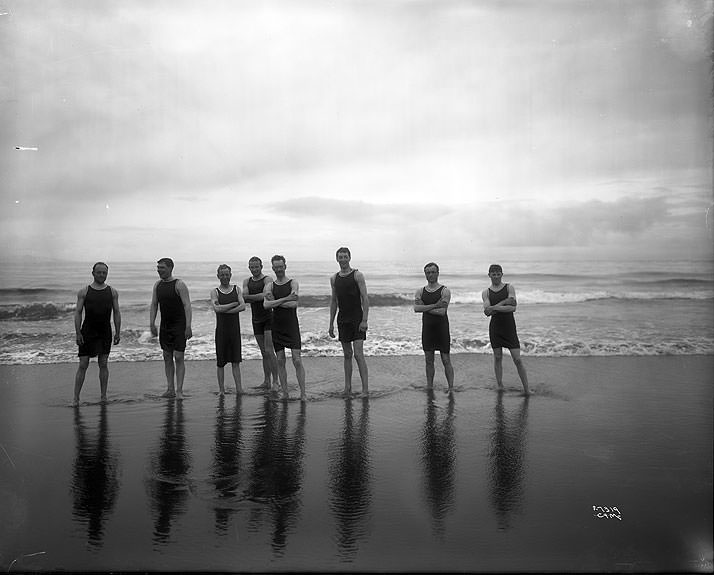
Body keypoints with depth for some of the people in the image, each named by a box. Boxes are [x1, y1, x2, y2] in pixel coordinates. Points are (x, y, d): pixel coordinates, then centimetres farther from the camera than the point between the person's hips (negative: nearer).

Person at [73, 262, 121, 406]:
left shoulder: (112, 292, 6)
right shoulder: (84, 291, 1)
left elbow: (116, 313, 7)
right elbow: (78, 313, 0)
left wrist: (117, 333, 2)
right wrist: (78, 333, -8)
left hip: (105, 333, 2)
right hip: (87, 332, -1)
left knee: (103, 364, 4)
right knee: (83, 365, -3)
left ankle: (103, 396, 12)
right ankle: (76, 398, 2)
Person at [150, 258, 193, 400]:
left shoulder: (179, 284, -11)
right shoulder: (157, 285, 8)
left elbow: (187, 306, -15)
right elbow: (154, 305, 11)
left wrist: (188, 327, -21)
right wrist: (152, 323, 1)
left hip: (179, 326, -6)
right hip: (164, 326, 6)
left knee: (178, 357, -7)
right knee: (167, 357, 8)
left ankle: (179, 390, -3)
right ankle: (170, 389, 14)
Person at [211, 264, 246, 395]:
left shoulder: (236, 289, 8)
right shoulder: (215, 291, 2)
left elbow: (243, 307, -7)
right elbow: (217, 308, -14)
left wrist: (225, 310, -13)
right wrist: (234, 304, -10)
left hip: (235, 329, 1)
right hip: (221, 329, -1)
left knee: (235, 361, 2)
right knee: (220, 362, 4)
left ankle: (239, 388, 3)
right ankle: (221, 389, 13)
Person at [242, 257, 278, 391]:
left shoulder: (267, 279, -6)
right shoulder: (247, 281, 10)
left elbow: (265, 296, -22)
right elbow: (244, 298, -6)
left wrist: (248, 297, -18)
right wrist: (257, 297, -24)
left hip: (269, 318, -5)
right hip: (256, 320, 5)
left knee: (269, 351, -11)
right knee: (264, 353, 9)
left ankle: (275, 382, -7)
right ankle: (266, 381, 14)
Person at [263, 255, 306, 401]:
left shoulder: (293, 283, 0)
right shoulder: (269, 286, 7)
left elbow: (294, 304, -15)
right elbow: (266, 305, -10)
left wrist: (274, 302, -12)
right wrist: (285, 299, -17)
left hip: (292, 326, -3)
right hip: (277, 327, 3)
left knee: (297, 360, -6)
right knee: (280, 361, 6)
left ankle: (303, 393, -2)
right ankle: (285, 393, 14)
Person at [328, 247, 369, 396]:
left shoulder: (357, 275, -4)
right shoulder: (334, 278, 11)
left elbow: (365, 299, -8)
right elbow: (333, 301, 15)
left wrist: (364, 320, -16)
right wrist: (331, 323, 12)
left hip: (357, 319, -5)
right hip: (342, 320, 5)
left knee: (358, 353, -11)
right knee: (347, 354, 10)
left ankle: (365, 388, -8)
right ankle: (347, 387, 16)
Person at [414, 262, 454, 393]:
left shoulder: (444, 291, -5)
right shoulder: (420, 291, 7)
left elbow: (442, 311, -18)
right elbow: (416, 308, -11)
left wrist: (425, 308, -11)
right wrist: (434, 305, -18)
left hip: (442, 328, -4)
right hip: (427, 328, 4)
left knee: (446, 360, -3)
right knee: (429, 360, 8)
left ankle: (451, 388, 1)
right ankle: (429, 388, 16)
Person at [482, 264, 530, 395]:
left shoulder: (509, 288, 1)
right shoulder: (486, 292, 5)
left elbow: (513, 307, -12)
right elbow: (487, 311, -10)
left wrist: (494, 307, -17)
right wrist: (504, 302, -17)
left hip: (509, 326, -2)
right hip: (495, 327, 2)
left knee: (517, 359, -4)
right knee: (497, 357, 6)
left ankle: (526, 389, 2)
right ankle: (500, 386, 19)